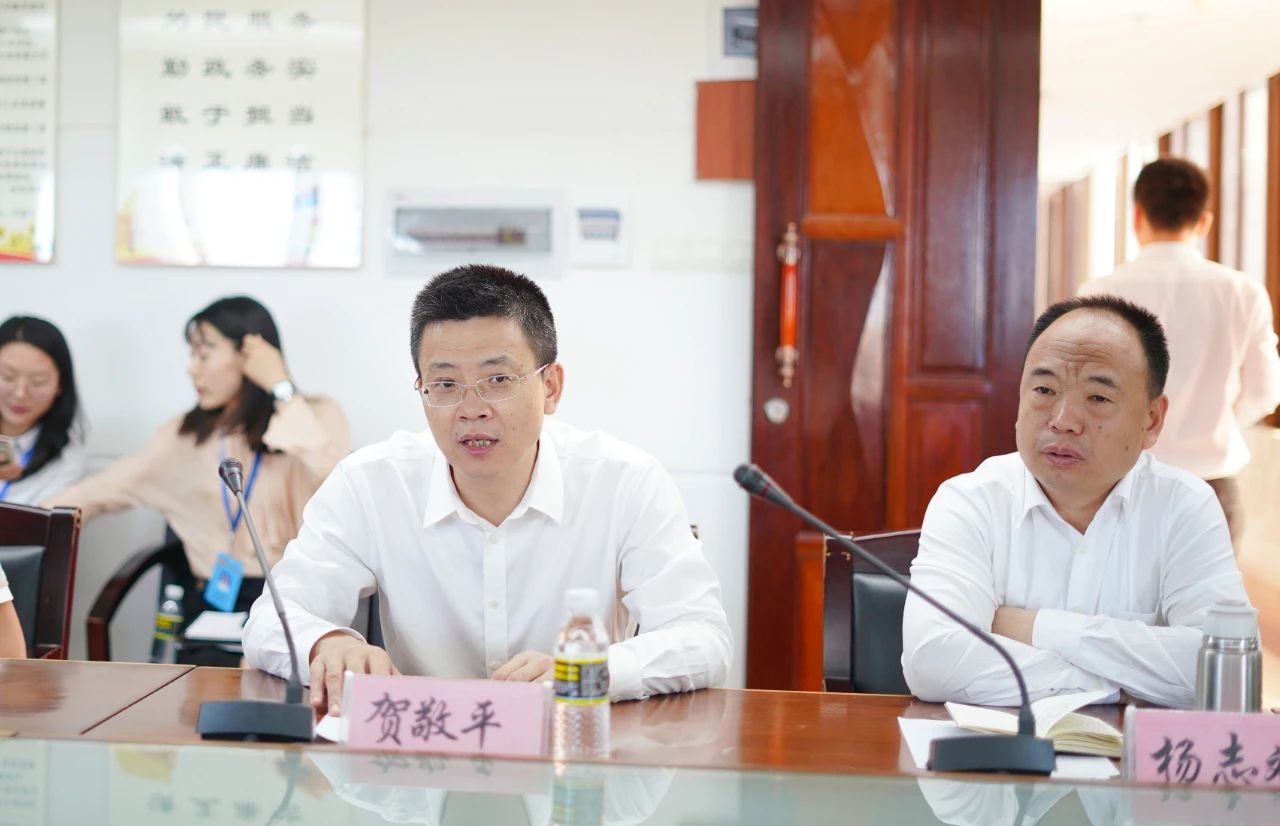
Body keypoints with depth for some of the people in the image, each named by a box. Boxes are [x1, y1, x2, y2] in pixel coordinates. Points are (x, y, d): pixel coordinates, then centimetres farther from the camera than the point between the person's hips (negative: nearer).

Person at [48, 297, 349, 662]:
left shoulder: (315, 418, 3)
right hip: (213, 606, 3)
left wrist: (282, 388, -12)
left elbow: (337, 485, -18)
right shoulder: (185, 436, 14)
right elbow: (103, 491, 13)